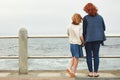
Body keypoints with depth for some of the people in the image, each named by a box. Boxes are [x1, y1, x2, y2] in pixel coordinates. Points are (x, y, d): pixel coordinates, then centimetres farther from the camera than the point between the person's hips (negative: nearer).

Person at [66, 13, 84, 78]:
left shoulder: (70, 27, 0)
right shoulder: (79, 27, -14)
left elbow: (68, 35, 8)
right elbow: (81, 36, -15)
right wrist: (83, 43, -1)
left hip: (72, 43, 5)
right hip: (78, 44, -5)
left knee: (73, 57, 20)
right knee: (76, 58, 4)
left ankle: (70, 68, 9)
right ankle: (73, 72, 6)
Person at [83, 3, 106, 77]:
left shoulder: (86, 18, -9)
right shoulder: (100, 17, 2)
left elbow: (84, 30, -6)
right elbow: (104, 28, 6)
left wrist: (83, 40, 5)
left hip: (88, 39, -3)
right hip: (97, 38, 3)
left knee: (89, 56, 8)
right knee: (96, 55, 9)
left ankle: (91, 72, 9)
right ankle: (96, 72, 10)